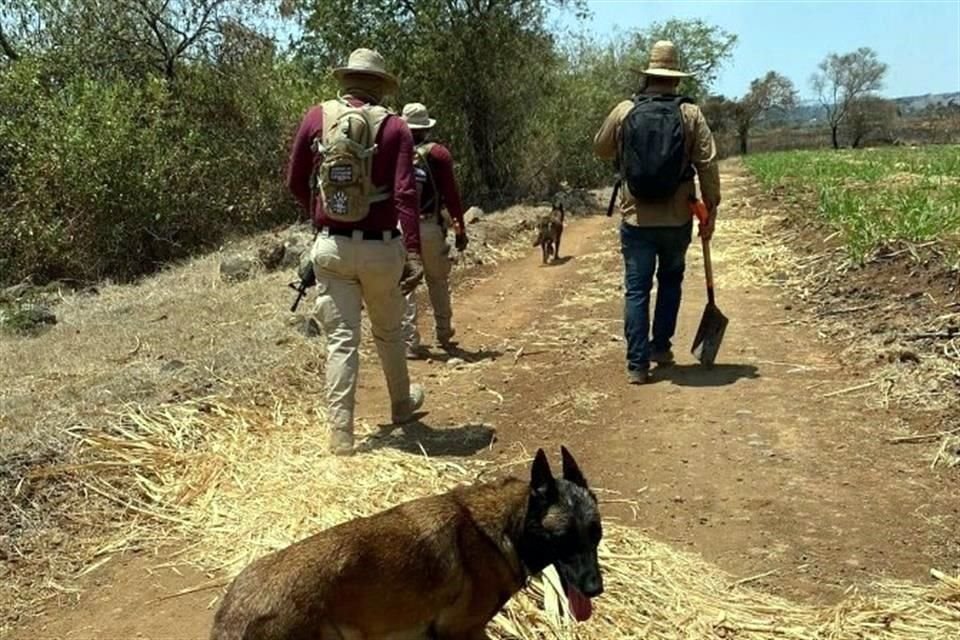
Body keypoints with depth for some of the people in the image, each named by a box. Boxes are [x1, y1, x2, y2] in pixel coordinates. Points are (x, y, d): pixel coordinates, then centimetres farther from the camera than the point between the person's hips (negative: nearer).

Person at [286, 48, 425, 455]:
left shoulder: (316, 117, 1)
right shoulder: (393, 127, -5)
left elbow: (295, 182, 7)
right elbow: (405, 193, -14)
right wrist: (414, 253, -15)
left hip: (331, 246, 1)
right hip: (381, 247, 0)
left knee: (341, 340, 3)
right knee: (388, 332, 19)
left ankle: (341, 435, 2)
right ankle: (401, 404, 39)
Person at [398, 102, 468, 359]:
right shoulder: (438, 153, -2)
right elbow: (452, 194, -3)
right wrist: (460, 229, 3)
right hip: (430, 227, 0)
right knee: (438, 282, 16)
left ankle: (410, 342, 2)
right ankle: (444, 335, 27)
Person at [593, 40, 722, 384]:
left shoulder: (624, 111, -2)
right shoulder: (691, 114, -4)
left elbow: (600, 149, 12)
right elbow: (708, 165, -6)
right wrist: (711, 210, 2)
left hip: (636, 219, 0)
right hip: (678, 219, 1)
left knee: (637, 290, 4)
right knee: (670, 281, 22)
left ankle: (638, 363, 2)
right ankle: (661, 346, 26)